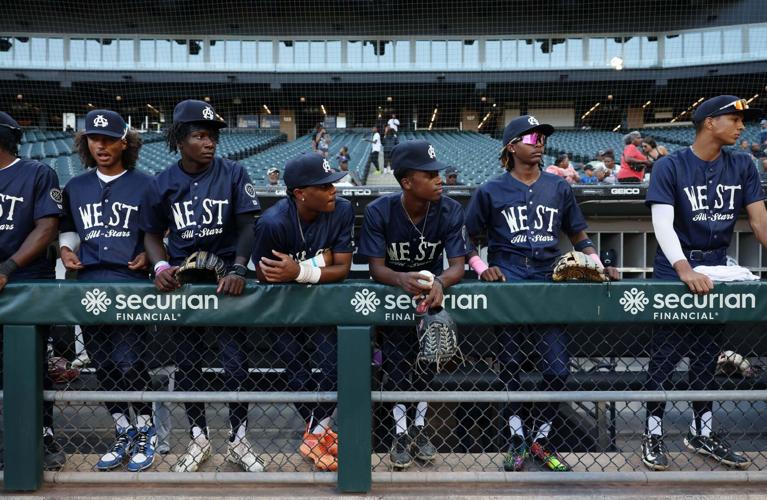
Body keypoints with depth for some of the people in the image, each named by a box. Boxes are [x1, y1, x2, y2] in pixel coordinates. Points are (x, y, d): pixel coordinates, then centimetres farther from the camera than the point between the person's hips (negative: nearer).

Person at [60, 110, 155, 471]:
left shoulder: (144, 185, 0)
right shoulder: (75, 187, 13)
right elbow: (68, 227, 24)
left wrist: (150, 254, -10)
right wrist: (66, 249, 4)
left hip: (131, 283, -5)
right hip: (88, 284, 5)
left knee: (129, 364, -7)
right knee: (103, 367, 10)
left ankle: (145, 431, 14)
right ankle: (123, 434, 24)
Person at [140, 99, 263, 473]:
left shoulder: (233, 174, -3)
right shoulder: (162, 184, 2)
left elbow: (246, 227, -8)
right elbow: (152, 233, 9)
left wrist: (238, 268, -22)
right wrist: (160, 266, -10)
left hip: (226, 277, -2)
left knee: (236, 362, 0)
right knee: (186, 364, 10)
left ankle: (238, 440, 16)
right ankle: (198, 440, 26)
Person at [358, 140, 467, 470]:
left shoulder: (450, 211, -20)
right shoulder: (378, 212, -23)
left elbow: (458, 264, -23)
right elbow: (376, 267, -23)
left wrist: (440, 282, -47)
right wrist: (401, 279, -47)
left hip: (431, 288, 1)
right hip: (392, 288, -1)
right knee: (395, 358, -13)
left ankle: (420, 426, 15)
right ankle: (401, 431, 3)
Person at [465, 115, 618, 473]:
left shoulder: (559, 188, 15)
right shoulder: (490, 191, 7)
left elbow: (578, 236, 19)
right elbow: (467, 240, 10)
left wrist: (597, 265, 4)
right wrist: (482, 269, -6)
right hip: (507, 286, -2)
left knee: (558, 370, -3)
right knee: (510, 369, 2)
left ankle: (541, 439, 16)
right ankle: (516, 437, 19)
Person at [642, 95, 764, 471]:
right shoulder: (670, 167, -11)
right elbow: (662, 223, -20)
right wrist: (684, 269, -35)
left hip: (717, 271, 5)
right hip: (674, 273, -5)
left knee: (707, 357, 14)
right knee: (665, 356, 1)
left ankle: (702, 433, 28)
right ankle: (653, 434, 14)